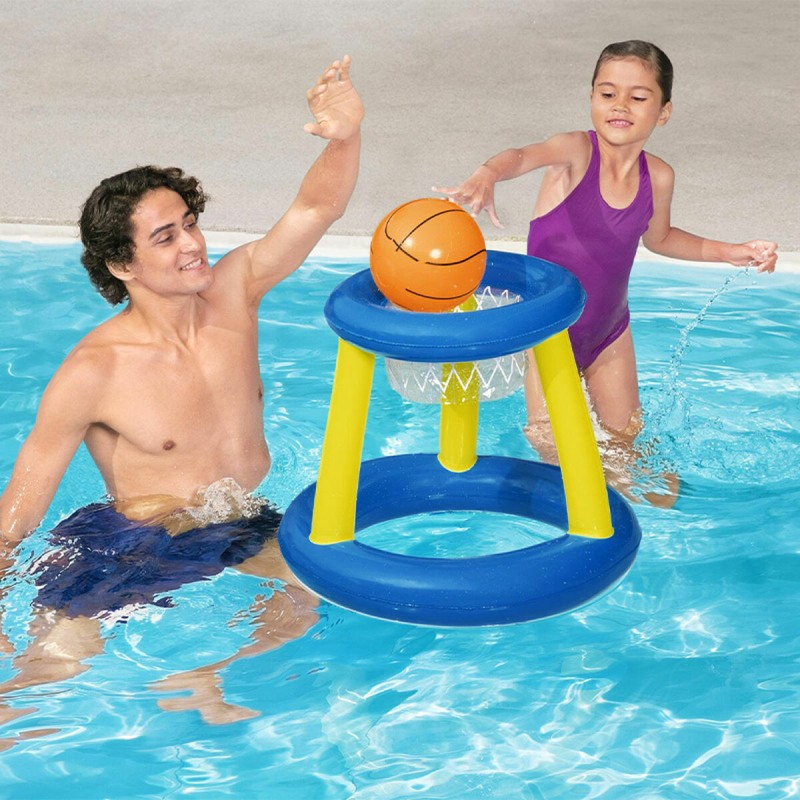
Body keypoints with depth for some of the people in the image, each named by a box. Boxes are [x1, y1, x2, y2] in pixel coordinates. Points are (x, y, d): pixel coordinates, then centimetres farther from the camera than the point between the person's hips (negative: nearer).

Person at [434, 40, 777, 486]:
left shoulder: (659, 177, -7)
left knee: (623, 435, 19)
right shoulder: (576, 152, -23)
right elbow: (524, 156, -46)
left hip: (610, 331, 4)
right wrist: (487, 176, -68)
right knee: (549, 440, -4)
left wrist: (731, 253, 7)